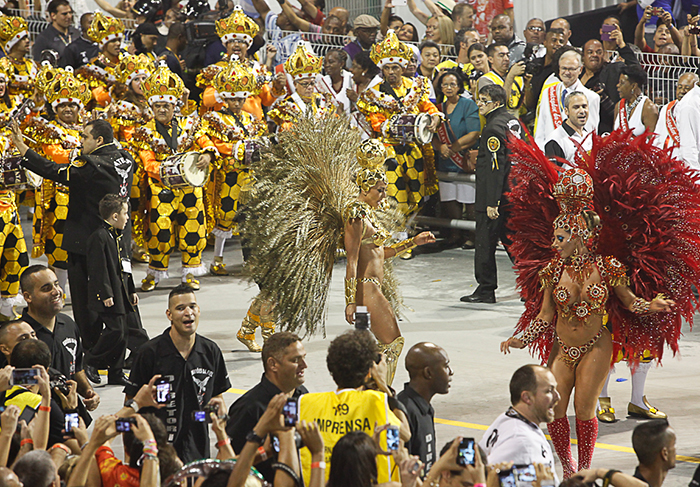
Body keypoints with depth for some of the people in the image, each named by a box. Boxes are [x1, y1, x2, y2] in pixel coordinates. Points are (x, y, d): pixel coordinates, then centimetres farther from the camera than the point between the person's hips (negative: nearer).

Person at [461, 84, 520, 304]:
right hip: (514, 193, 10)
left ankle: (486, 290, 2)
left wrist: (492, 202, -22)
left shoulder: (494, 128, -18)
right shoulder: (513, 122, 10)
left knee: (485, 243, -2)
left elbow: (495, 167, -22)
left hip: (497, 195, -10)